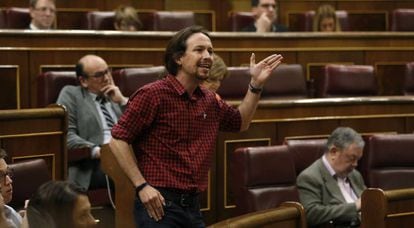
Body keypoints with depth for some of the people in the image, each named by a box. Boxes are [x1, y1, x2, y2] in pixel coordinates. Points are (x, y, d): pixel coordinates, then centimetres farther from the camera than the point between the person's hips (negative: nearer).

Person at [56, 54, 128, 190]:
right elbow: (67, 134, -1)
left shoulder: (114, 97, 27)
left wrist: (122, 101, 8)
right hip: (92, 165, -5)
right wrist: (97, 151, -16)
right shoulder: (71, 94, 13)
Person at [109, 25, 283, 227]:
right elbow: (118, 141, -11)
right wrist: (141, 186, -16)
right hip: (158, 204, -7)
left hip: (193, 205, 7)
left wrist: (256, 85, 16)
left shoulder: (209, 100, 11)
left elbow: (241, 122, 28)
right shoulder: (152, 94, -10)